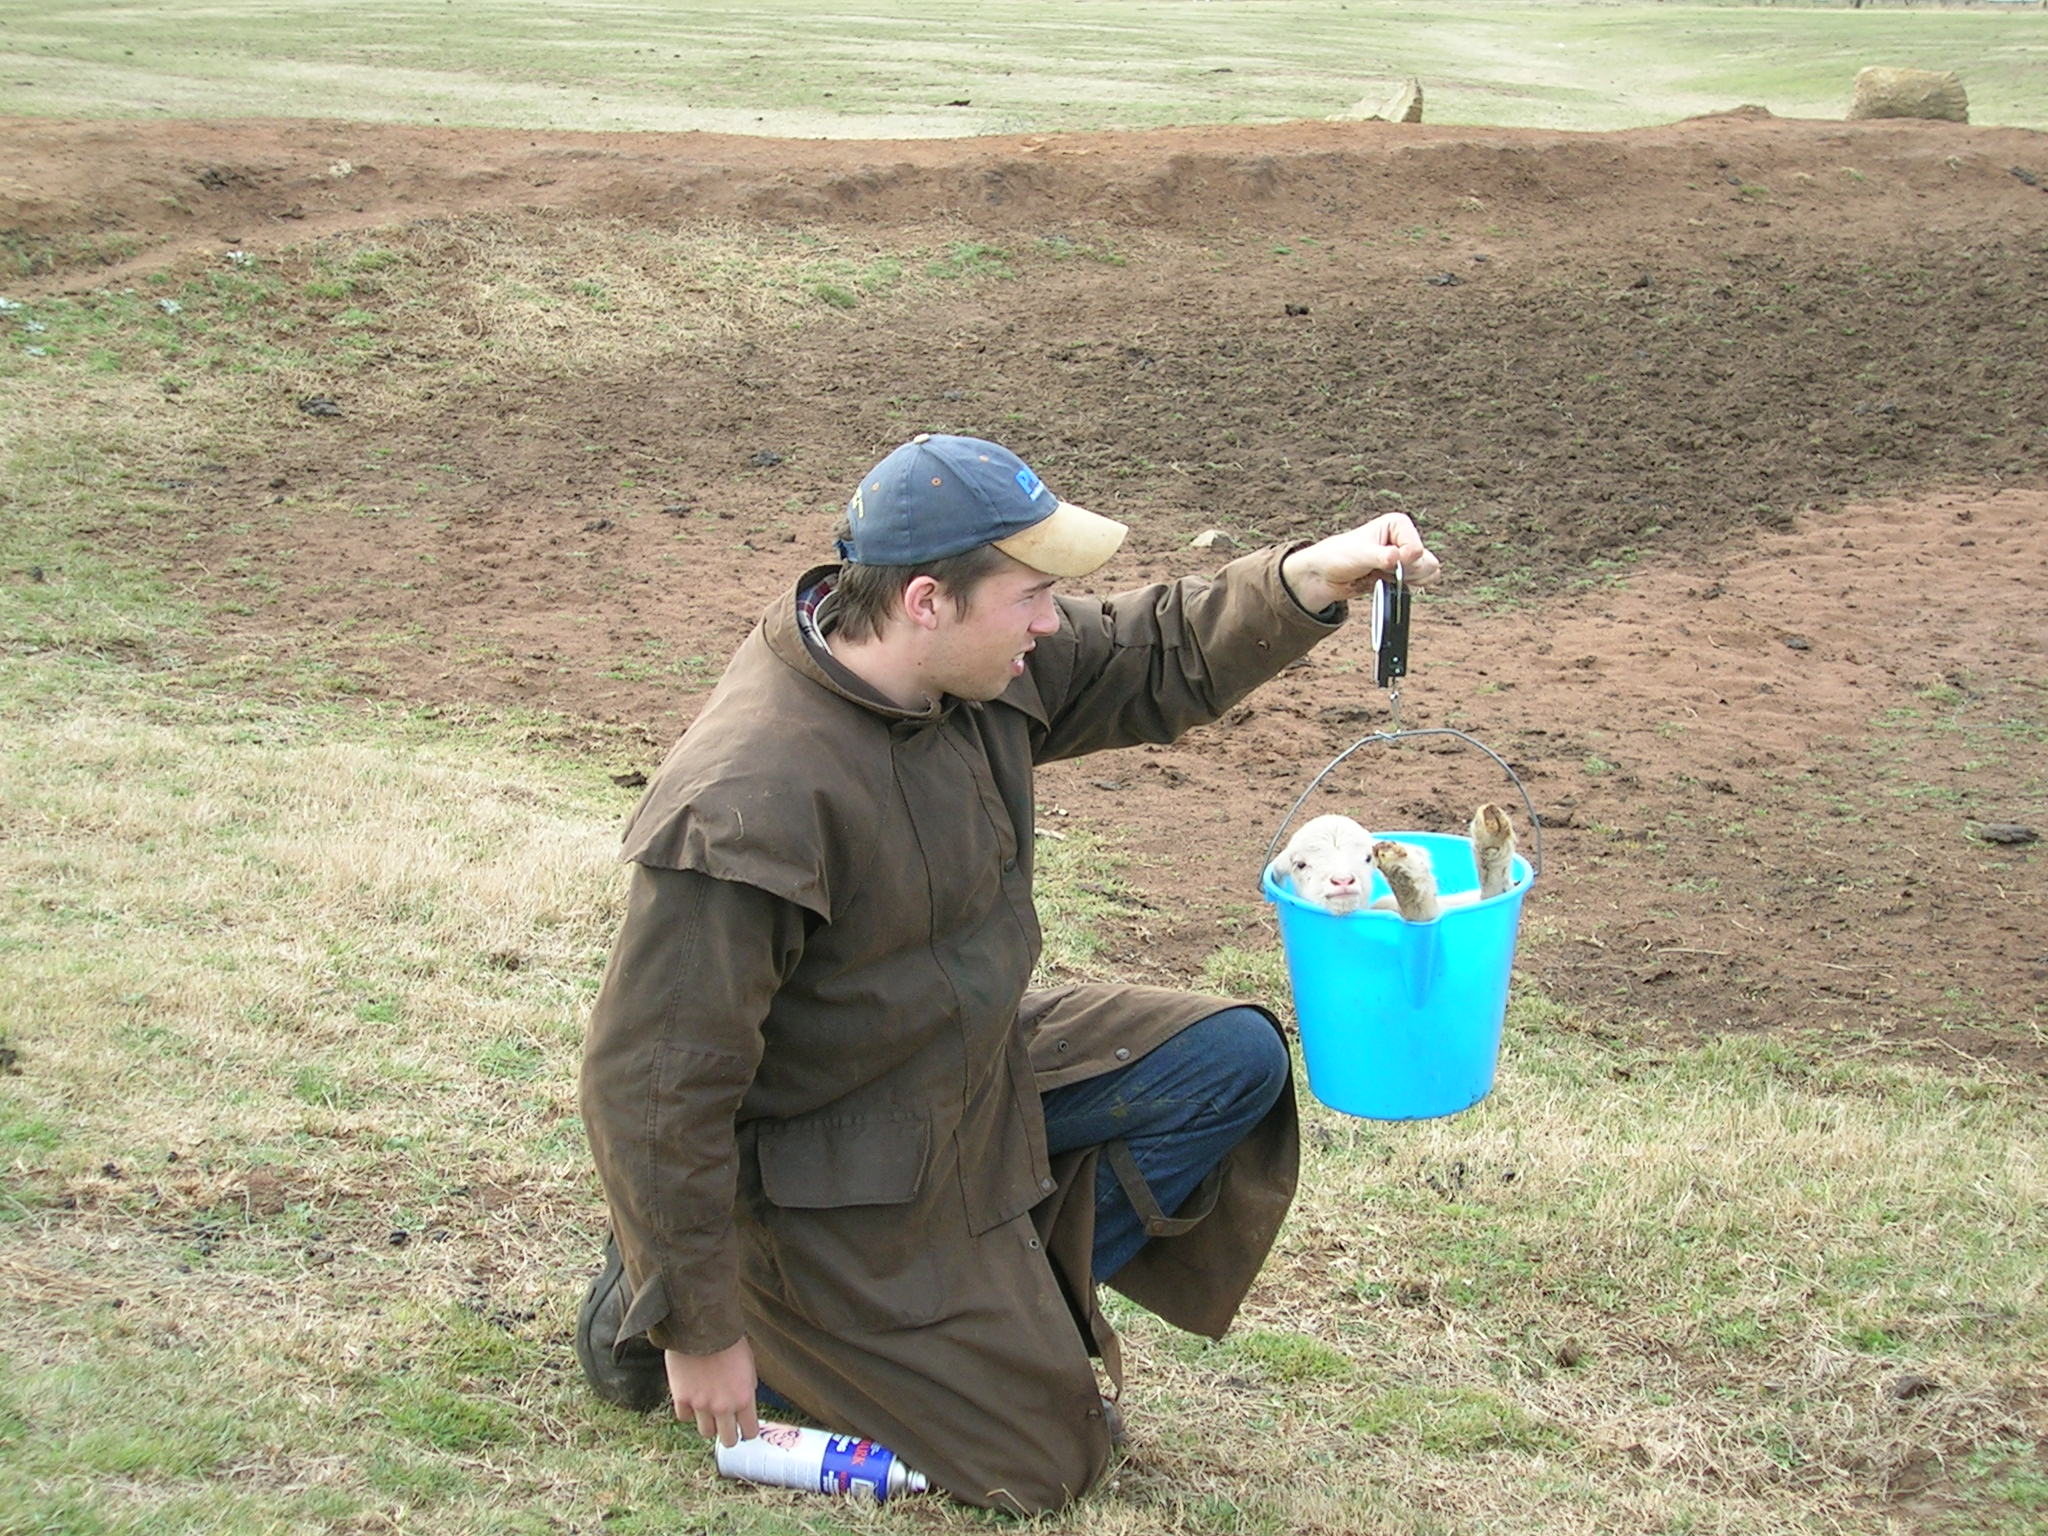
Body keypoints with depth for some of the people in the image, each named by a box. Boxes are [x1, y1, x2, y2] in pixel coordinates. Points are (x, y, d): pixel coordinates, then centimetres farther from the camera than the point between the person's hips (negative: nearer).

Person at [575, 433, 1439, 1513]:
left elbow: (1149, 662, 5)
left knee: (1234, 1062, 4)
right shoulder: (750, 808, -35)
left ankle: (1013, 1289, 11)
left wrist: (1315, 575, -13)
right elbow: (654, 1089, -29)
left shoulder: (970, 660, -10)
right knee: (1044, 1460, 3)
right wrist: (698, 1332, -21)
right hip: (831, 1170, -8)